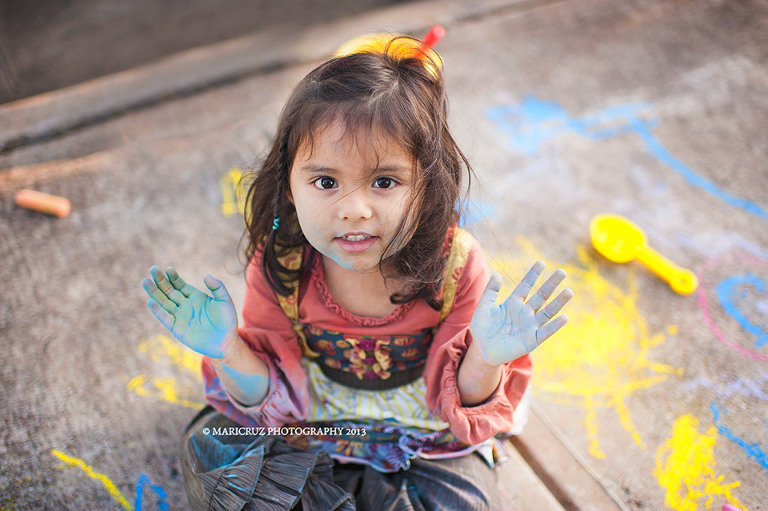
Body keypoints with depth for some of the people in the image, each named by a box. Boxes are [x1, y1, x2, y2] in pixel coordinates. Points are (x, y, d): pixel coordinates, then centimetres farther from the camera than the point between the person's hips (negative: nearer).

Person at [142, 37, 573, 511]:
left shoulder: (456, 265, -24)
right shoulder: (279, 264, -19)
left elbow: (462, 403, -14)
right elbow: (271, 398, -10)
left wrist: (485, 361, -35)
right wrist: (229, 353, -30)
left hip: (420, 431, 0)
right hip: (310, 419, 1)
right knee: (211, 450, -13)